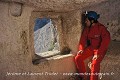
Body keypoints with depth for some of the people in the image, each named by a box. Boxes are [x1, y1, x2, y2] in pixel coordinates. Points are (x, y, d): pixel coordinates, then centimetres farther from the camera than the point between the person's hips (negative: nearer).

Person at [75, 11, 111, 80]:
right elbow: (83, 38, 8)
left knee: (95, 63, -30)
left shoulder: (101, 28, -19)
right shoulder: (87, 28, 0)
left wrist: (98, 53, -28)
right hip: (90, 48, 6)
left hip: (100, 49, -6)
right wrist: (81, 49, -6)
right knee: (78, 58, -7)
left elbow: (106, 41, -24)